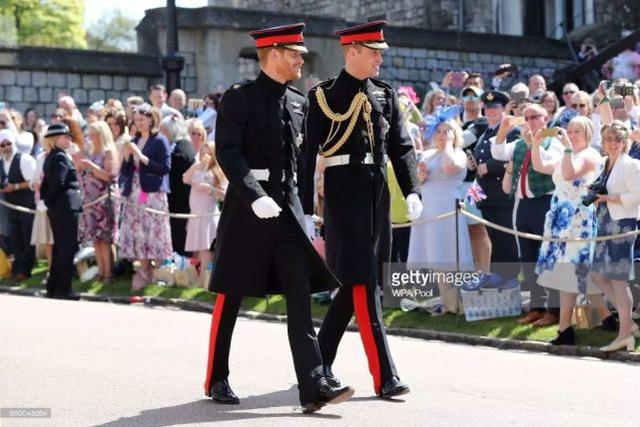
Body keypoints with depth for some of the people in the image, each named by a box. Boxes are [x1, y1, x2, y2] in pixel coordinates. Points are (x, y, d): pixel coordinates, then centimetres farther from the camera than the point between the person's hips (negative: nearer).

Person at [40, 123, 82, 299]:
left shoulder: (50, 157, 15)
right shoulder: (61, 157, -12)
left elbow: (46, 182, 15)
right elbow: (59, 183, -18)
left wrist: (46, 200, 10)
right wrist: (49, 200, -5)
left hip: (55, 208, 9)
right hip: (67, 206, -9)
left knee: (59, 247, 14)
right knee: (67, 248, -5)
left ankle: (53, 287, 18)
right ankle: (62, 289, -5)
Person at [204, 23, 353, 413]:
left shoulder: (299, 103, 12)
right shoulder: (239, 98, -6)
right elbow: (227, 152, -16)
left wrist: (304, 207, 17)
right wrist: (255, 197, -26)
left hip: (289, 208, 5)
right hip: (247, 208, -5)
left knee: (301, 298, -4)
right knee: (230, 298, 6)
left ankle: (314, 388, -7)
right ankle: (217, 380, 21)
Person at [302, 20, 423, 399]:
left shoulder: (385, 95, 11)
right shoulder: (324, 96, -3)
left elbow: (401, 147, 9)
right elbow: (308, 153, -4)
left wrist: (412, 191, -5)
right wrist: (305, 209, -7)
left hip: (378, 197, 6)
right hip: (344, 198, -6)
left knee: (355, 284, 11)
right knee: (365, 286, -9)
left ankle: (321, 363, 27)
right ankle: (385, 377, -8)